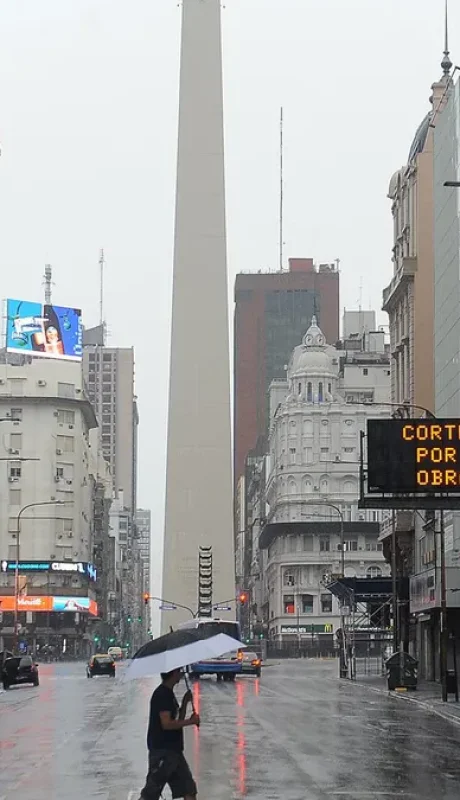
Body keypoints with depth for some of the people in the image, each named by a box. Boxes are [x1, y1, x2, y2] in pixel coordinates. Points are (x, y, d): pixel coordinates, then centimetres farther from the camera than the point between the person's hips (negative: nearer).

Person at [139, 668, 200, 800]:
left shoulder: (169, 694, 15)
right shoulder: (162, 694, -15)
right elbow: (167, 724, -23)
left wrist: (185, 703, 9)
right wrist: (191, 721, -14)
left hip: (173, 750, 10)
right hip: (162, 751, -10)